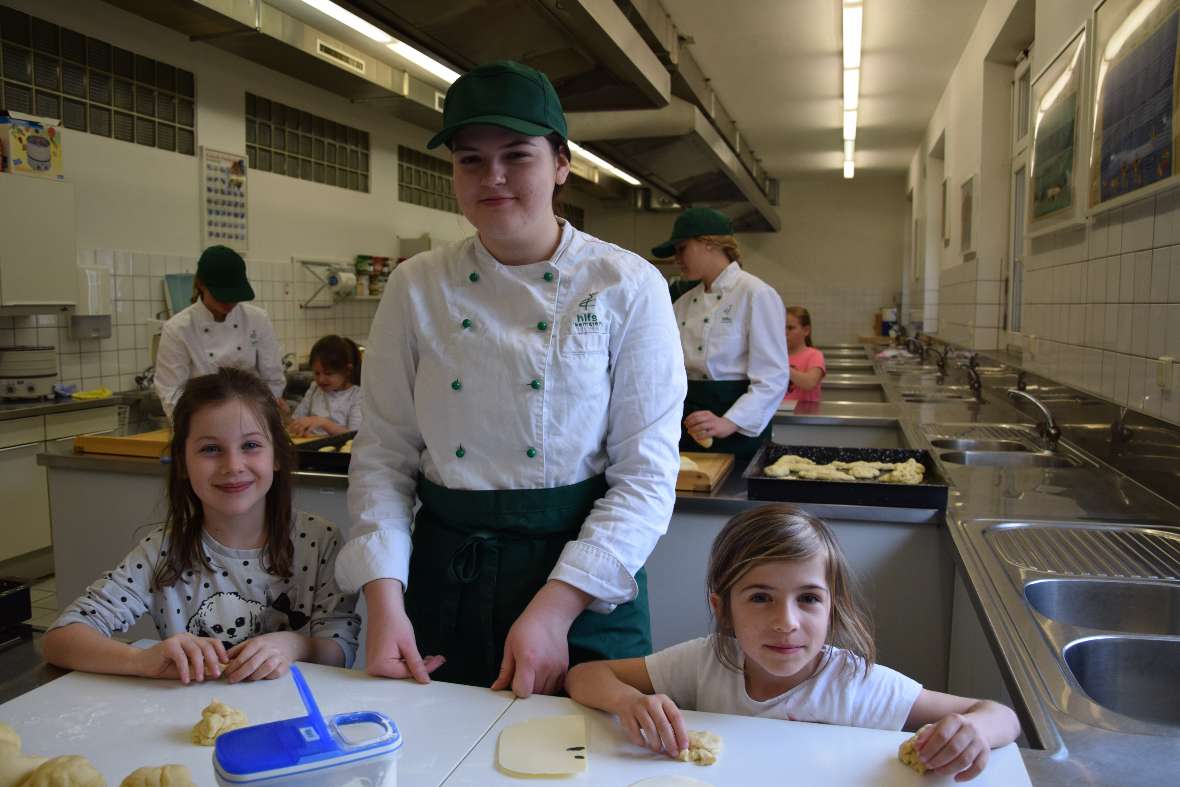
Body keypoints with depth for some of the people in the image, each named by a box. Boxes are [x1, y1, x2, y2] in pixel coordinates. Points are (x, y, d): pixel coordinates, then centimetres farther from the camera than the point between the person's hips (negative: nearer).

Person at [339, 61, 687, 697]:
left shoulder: (627, 287, -9)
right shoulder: (416, 288, -1)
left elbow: (647, 471, -11)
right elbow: (384, 453, 1)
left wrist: (556, 609, -18)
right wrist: (384, 601, -11)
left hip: (582, 577, -2)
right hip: (444, 570, 3)